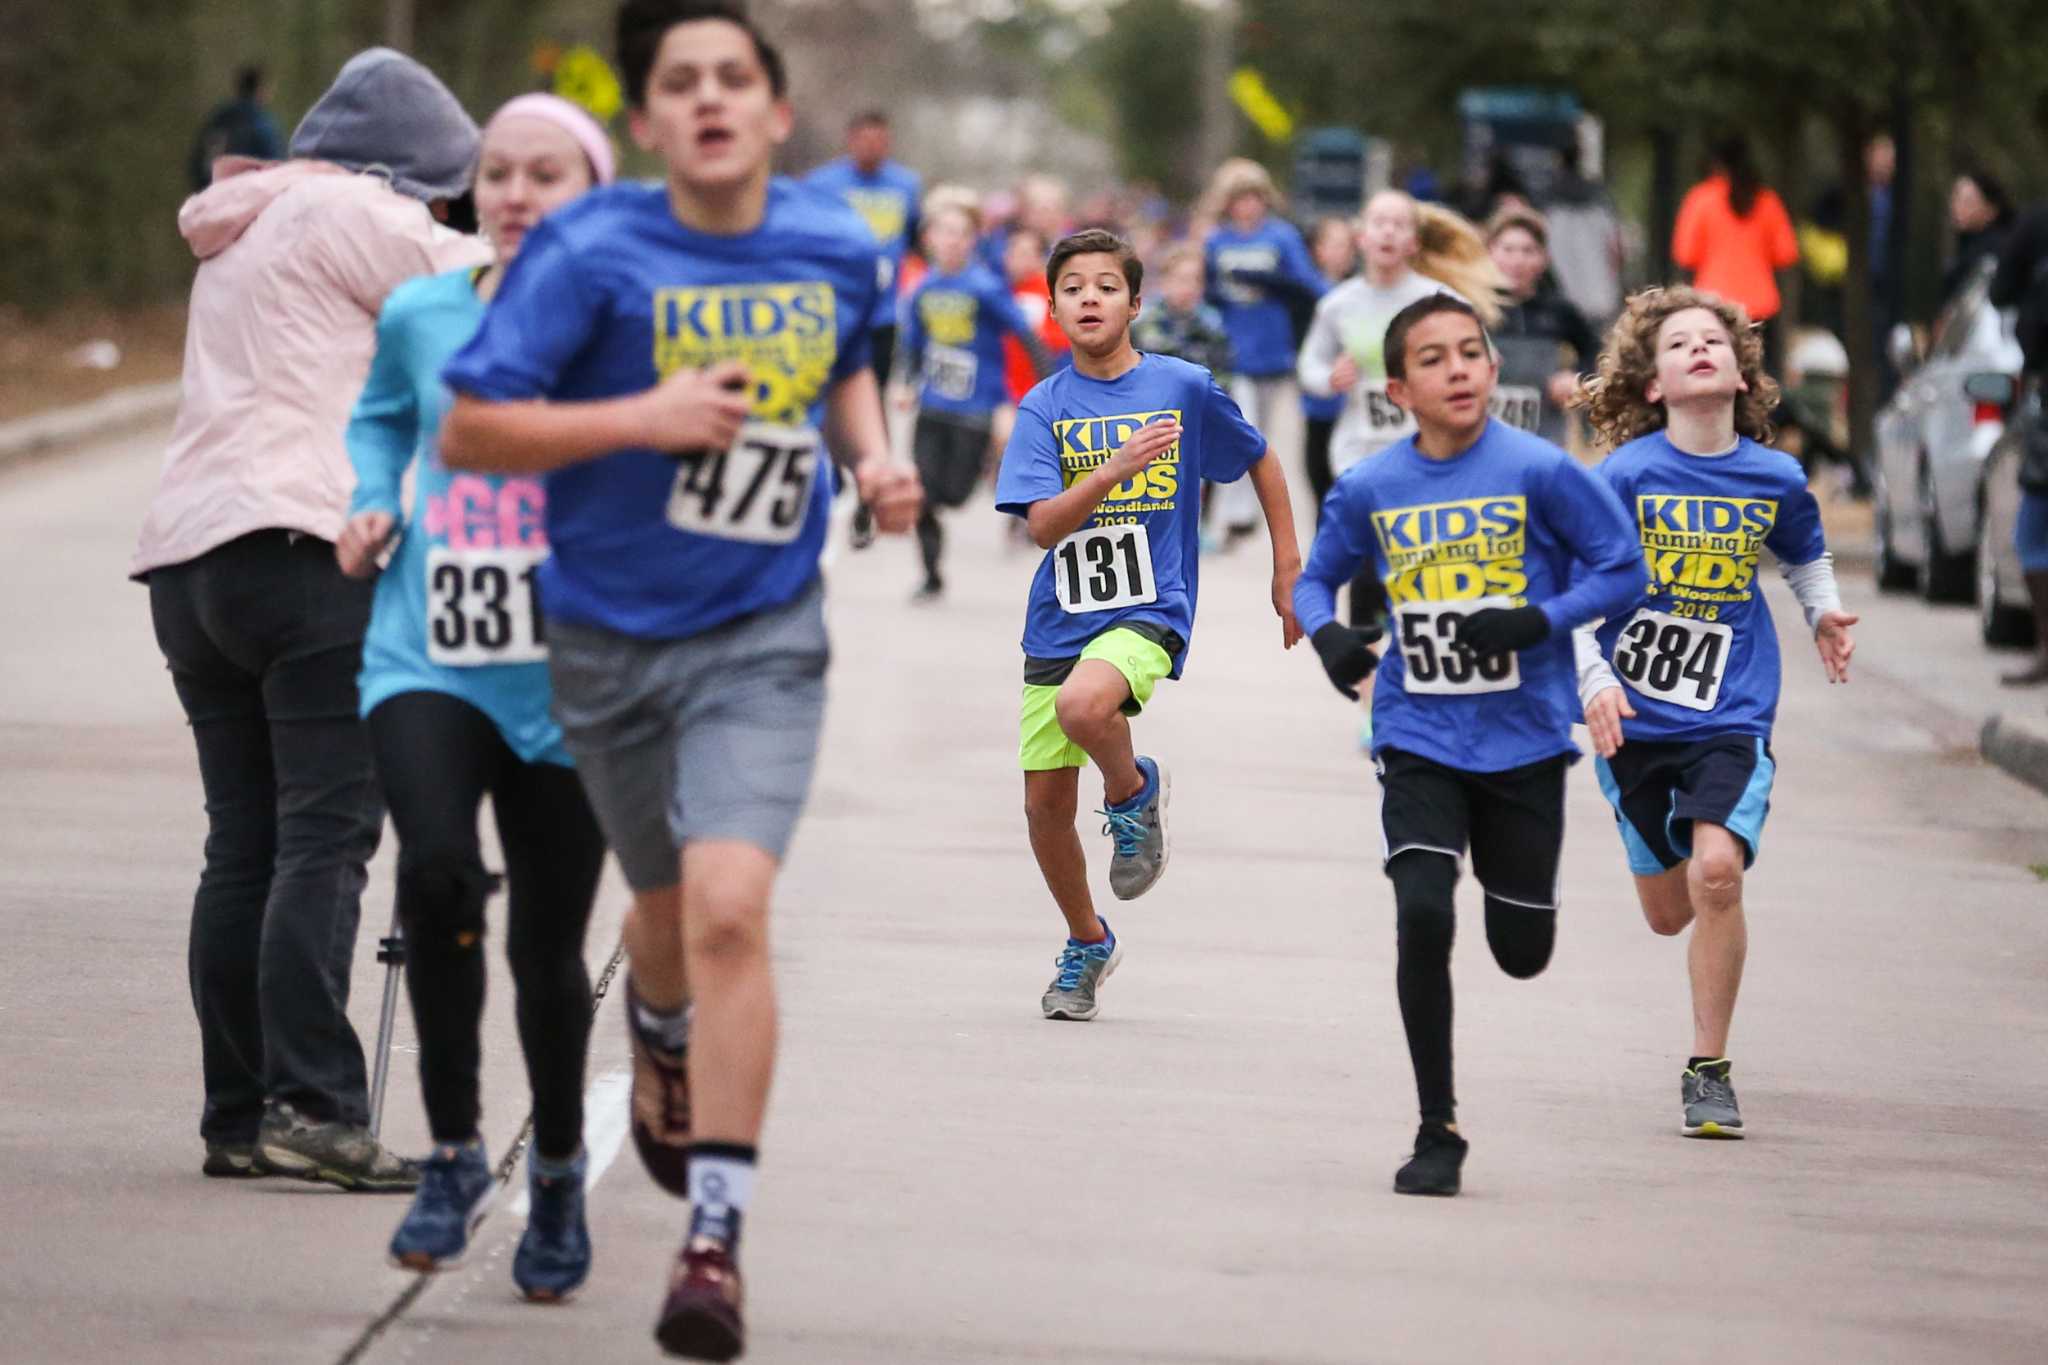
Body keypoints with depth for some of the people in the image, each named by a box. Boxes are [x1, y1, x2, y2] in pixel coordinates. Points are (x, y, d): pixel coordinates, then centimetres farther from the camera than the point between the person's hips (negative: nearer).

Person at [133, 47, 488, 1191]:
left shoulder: (241, 232, 28)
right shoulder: (350, 211, 1)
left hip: (189, 558, 9)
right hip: (308, 549, -9)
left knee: (244, 849, 7)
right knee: (327, 839, -13)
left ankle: (240, 1116, 5)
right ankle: (313, 1107, -21)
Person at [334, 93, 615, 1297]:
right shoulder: (421, 316, 5)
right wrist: (372, 506, 7)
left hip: (569, 684, -1)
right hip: (428, 662, 1)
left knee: (549, 945, 7)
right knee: (437, 870, -25)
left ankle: (558, 1174, 34)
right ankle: (454, 1152, -6)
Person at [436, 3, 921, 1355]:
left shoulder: (835, 246, -2)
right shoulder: (588, 254, -14)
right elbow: (468, 433, -14)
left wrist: (875, 456, 1)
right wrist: (644, 417, -24)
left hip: (764, 641, 0)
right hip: (612, 636, 0)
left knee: (729, 907, -20)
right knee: (670, 905, 20)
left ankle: (717, 1239, -18)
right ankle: (662, 1042, 58)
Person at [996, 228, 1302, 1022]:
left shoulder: (1183, 388, -2)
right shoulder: (1045, 408, 0)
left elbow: (1259, 460, 13)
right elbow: (1042, 525, -11)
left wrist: (1288, 569, 13)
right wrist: (1117, 467, -25)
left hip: (1148, 610, -3)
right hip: (1060, 620, 3)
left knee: (1082, 705, -35)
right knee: (1045, 803, 5)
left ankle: (1133, 790, -1)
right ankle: (1087, 945, 30)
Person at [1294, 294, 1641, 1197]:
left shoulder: (1539, 472, -11)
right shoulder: (1368, 489, -2)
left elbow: (1622, 567, -5)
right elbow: (1314, 579, 12)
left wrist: (1538, 622, -20)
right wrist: (1327, 635, -10)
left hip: (1524, 739, -1)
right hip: (1419, 739, 1)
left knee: (1523, 952, 9)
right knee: (1422, 916, -18)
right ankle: (1437, 1131, -3)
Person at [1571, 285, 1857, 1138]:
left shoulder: (1777, 478, 0)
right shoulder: (1627, 475, -9)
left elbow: (1804, 556, 22)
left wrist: (1824, 615, 7)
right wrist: (1593, 682, -17)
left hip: (1732, 720, 0)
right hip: (1635, 717, 0)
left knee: (1716, 872, -22)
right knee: (1669, 911, 9)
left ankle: (1708, 1071, -7)